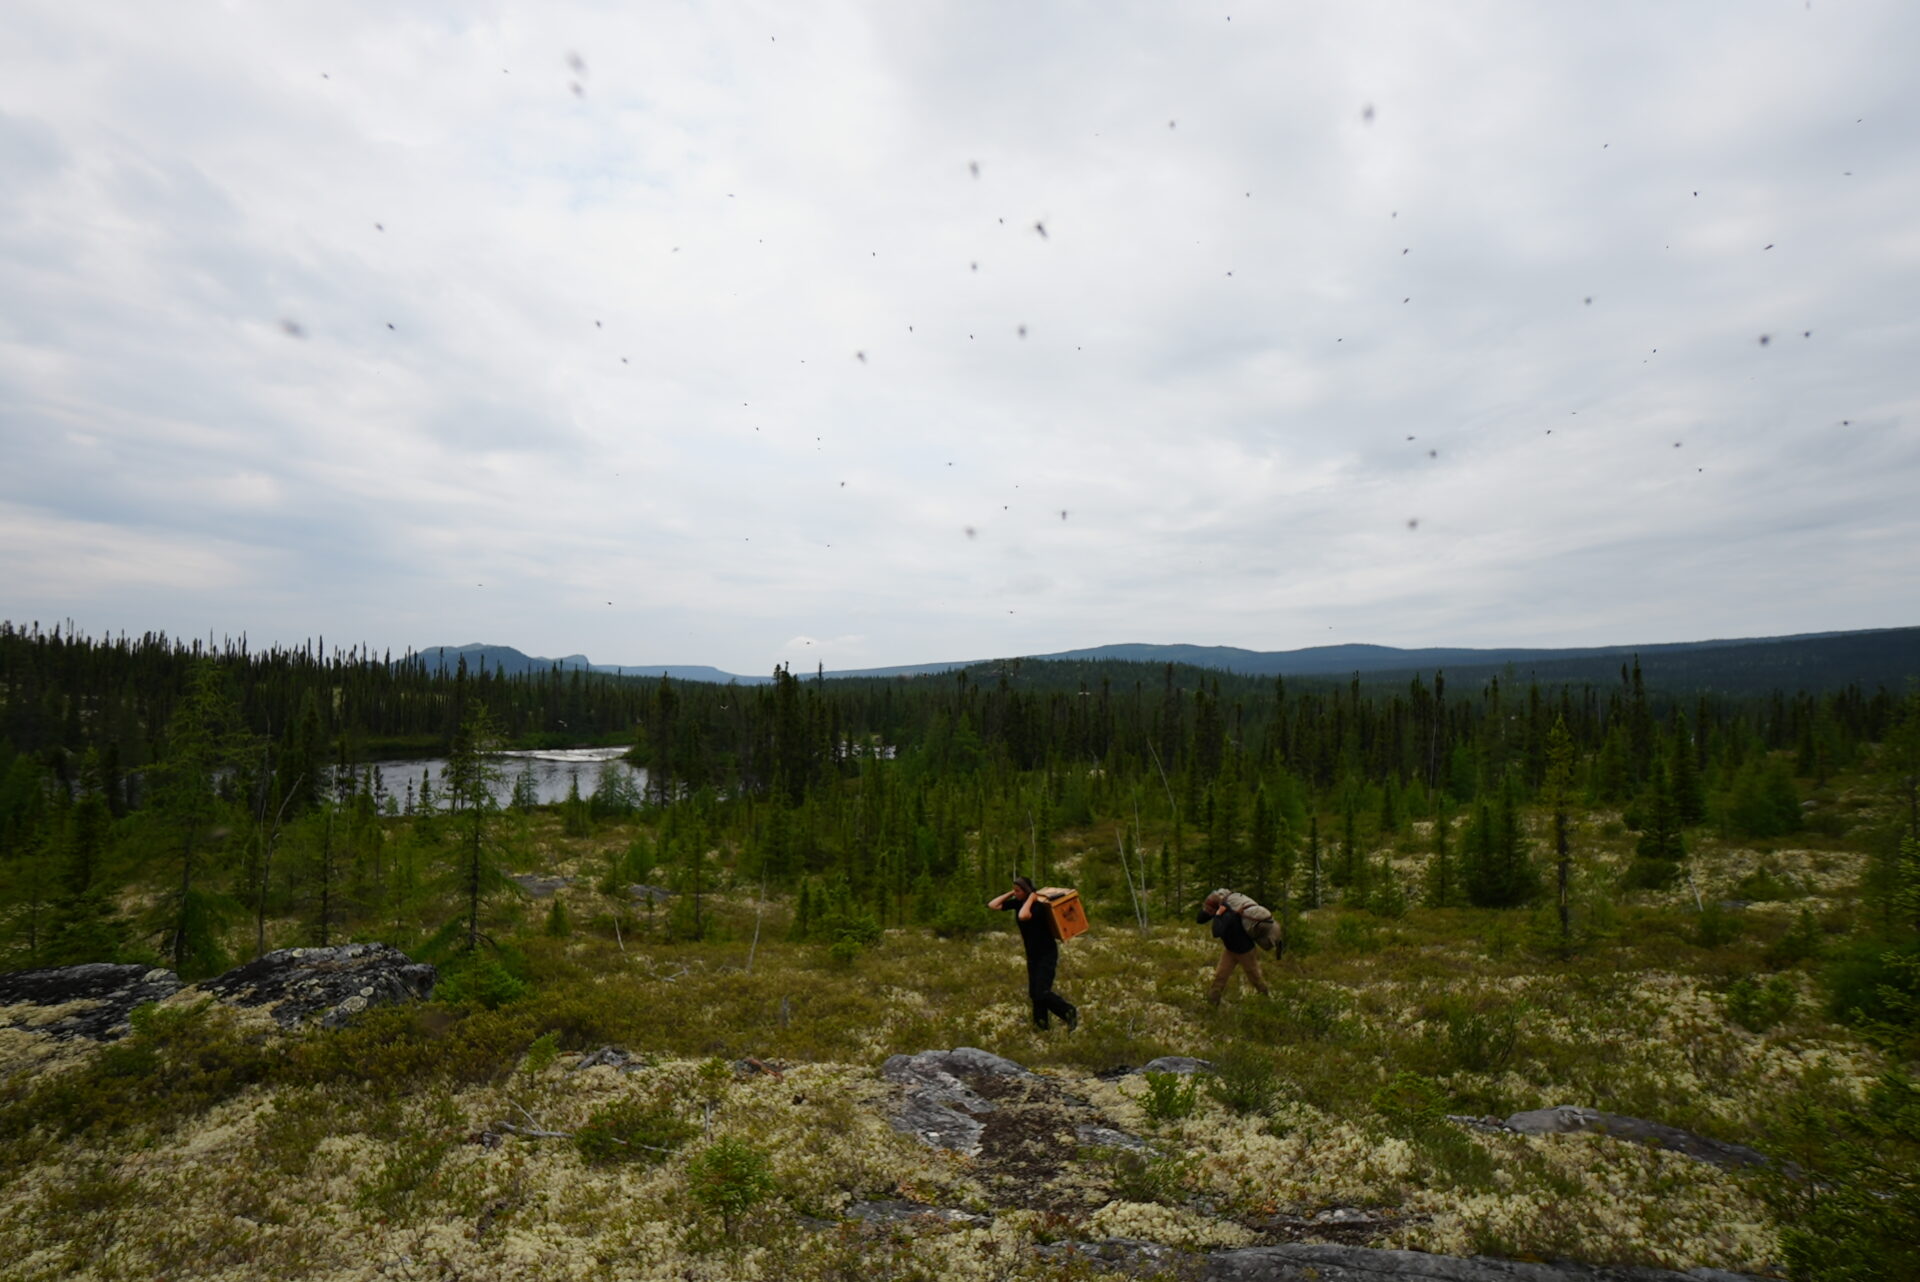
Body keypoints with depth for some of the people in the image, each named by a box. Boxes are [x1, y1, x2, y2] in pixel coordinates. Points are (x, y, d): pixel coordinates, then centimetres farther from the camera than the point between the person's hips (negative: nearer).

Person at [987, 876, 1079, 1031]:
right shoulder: (1017, 903, 0)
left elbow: (1023, 916, -42)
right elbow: (993, 905, 0)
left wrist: (1031, 899, -30)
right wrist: (1010, 894, -4)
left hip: (1047, 953, -8)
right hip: (1032, 954, 8)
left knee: (1042, 992, -13)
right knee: (1034, 992, 10)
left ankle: (1070, 1012, 5)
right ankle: (1042, 1023, 23)